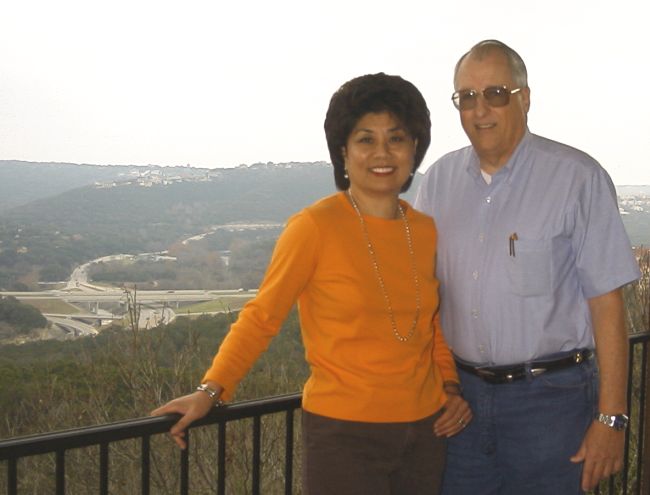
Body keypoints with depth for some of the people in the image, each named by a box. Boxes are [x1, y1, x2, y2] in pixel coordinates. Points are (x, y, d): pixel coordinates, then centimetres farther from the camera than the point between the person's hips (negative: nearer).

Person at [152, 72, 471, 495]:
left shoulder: (426, 231, 5)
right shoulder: (315, 227, -12)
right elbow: (262, 316, -8)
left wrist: (450, 386, 6)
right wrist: (210, 390, -14)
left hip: (424, 430, 6)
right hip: (344, 431, -5)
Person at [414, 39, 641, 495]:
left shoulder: (577, 178, -10)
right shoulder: (440, 179, 3)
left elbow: (607, 304, -10)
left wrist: (611, 418, -11)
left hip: (548, 395, -4)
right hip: (460, 391, 4)